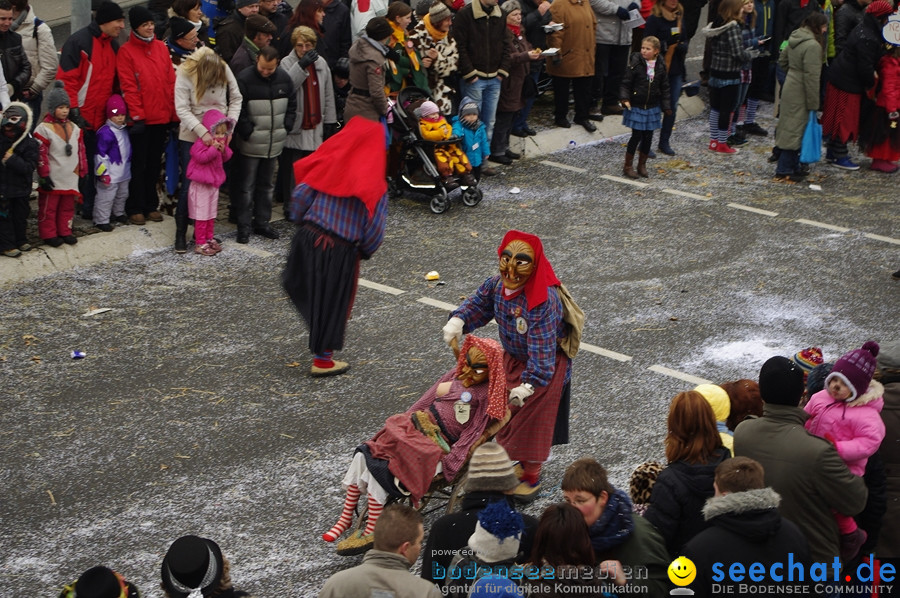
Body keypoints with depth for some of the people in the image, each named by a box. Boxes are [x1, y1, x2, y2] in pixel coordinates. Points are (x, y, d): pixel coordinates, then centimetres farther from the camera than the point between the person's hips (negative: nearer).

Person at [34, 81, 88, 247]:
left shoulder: (74, 128, 7)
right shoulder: (44, 129, -11)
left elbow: (81, 151, 12)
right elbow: (41, 155, -13)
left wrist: (83, 171, 11)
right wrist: (44, 176, -14)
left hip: (70, 178, 5)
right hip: (53, 180, -5)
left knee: (68, 206, 13)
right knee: (48, 207, 4)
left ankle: (65, 232, 25)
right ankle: (49, 234, 13)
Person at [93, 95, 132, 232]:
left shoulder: (124, 131, 10)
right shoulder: (105, 132, -18)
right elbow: (101, 154, -20)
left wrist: (128, 166, 26)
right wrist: (103, 173, -21)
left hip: (124, 173, 9)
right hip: (110, 173, -9)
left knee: (122, 194, 22)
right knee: (106, 196, -6)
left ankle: (118, 213, 41)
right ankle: (101, 220, 1)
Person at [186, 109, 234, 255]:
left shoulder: (221, 142, 7)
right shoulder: (201, 143, -18)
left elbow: (226, 158, 11)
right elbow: (201, 157, -28)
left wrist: (224, 149, -9)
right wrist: (213, 148, -28)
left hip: (214, 183, 8)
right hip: (201, 184, -8)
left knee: (211, 214, 16)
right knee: (202, 215, -4)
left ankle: (209, 239, 26)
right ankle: (200, 243, 1)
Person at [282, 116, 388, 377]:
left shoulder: (328, 165, -3)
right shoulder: (375, 185, -6)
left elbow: (300, 196, -2)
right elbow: (375, 229, -7)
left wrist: (301, 223, 15)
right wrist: (364, 251, 12)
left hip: (308, 238, 2)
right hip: (341, 251, -1)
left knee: (308, 293, 20)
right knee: (334, 302, 13)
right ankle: (322, 359, 24)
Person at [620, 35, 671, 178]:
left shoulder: (660, 66, 1)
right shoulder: (635, 64, -9)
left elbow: (665, 88, 8)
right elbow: (626, 83, -7)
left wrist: (667, 106, 7)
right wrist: (625, 98, -21)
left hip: (652, 108, 3)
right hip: (636, 107, -3)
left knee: (648, 137, 9)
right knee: (636, 136, -3)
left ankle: (642, 165, 23)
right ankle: (628, 166, 9)